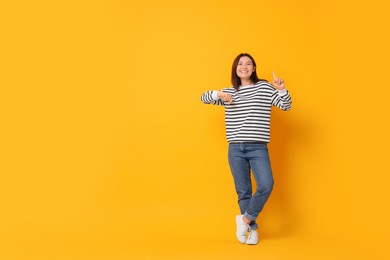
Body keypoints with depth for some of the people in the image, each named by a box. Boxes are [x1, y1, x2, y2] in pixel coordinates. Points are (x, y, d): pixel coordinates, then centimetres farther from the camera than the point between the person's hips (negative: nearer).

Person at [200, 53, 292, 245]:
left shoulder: (264, 87, 5)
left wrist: (281, 89, -19)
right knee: (243, 191, 6)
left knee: (266, 185, -19)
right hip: (235, 149, 2)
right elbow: (203, 98, 15)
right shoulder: (229, 92, 11)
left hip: (258, 148, -2)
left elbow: (286, 106, 2)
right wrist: (218, 94, -6)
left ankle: (245, 219, 4)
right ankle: (252, 228, 23)